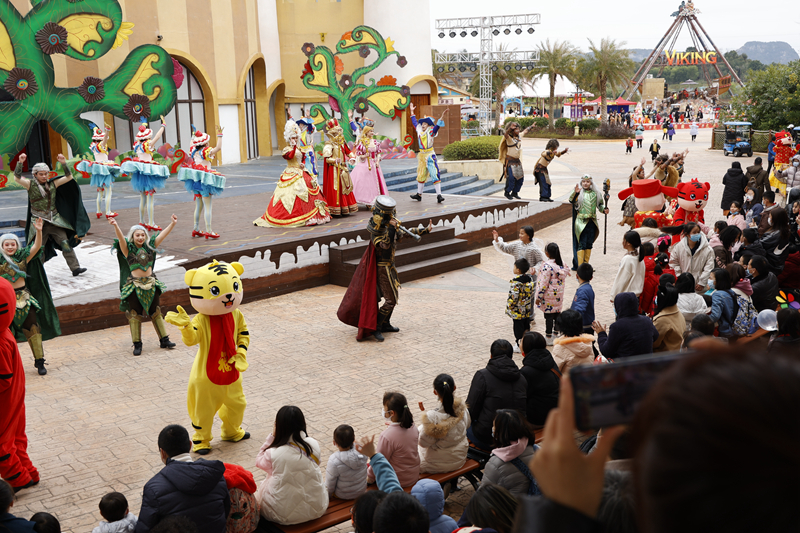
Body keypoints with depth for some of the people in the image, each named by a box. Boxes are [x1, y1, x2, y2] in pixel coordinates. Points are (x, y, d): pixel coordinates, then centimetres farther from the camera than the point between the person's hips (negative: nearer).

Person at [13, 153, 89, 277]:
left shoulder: (53, 184, 7)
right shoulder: (30, 185, -1)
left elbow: (69, 177, 7)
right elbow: (17, 178, -16)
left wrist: (64, 163, -6)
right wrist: (20, 163, -28)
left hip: (54, 220, 2)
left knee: (65, 243, -6)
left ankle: (75, 268, -6)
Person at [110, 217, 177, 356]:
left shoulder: (149, 246, 5)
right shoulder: (128, 248, -5)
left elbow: (162, 235, 0)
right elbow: (120, 238, -22)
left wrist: (172, 224, -10)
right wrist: (115, 226, -40)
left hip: (151, 283, 3)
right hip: (134, 286, -3)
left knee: (156, 312, 10)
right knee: (135, 314, 2)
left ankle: (164, 340, 19)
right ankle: (137, 344, 10)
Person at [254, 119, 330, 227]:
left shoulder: (300, 149, 15)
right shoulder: (287, 149, -7)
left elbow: (303, 158, 22)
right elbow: (290, 156, -26)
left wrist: (303, 164, 3)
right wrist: (294, 147, -31)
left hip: (302, 172, 7)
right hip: (291, 173, -7)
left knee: (308, 190, 5)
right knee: (294, 194, -14)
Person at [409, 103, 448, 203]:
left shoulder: (431, 132, -6)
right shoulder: (419, 131, 10)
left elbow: (437, 125, -22)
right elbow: (414, 122, 25)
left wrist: (442, 116, -37)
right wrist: (412, 111, 33)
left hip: (430, 156, -6)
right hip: (421, 155, 6)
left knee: (435, 175, -12)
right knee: (421, 175, 14)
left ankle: (439, 195, -14)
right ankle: (419, 194, 24)